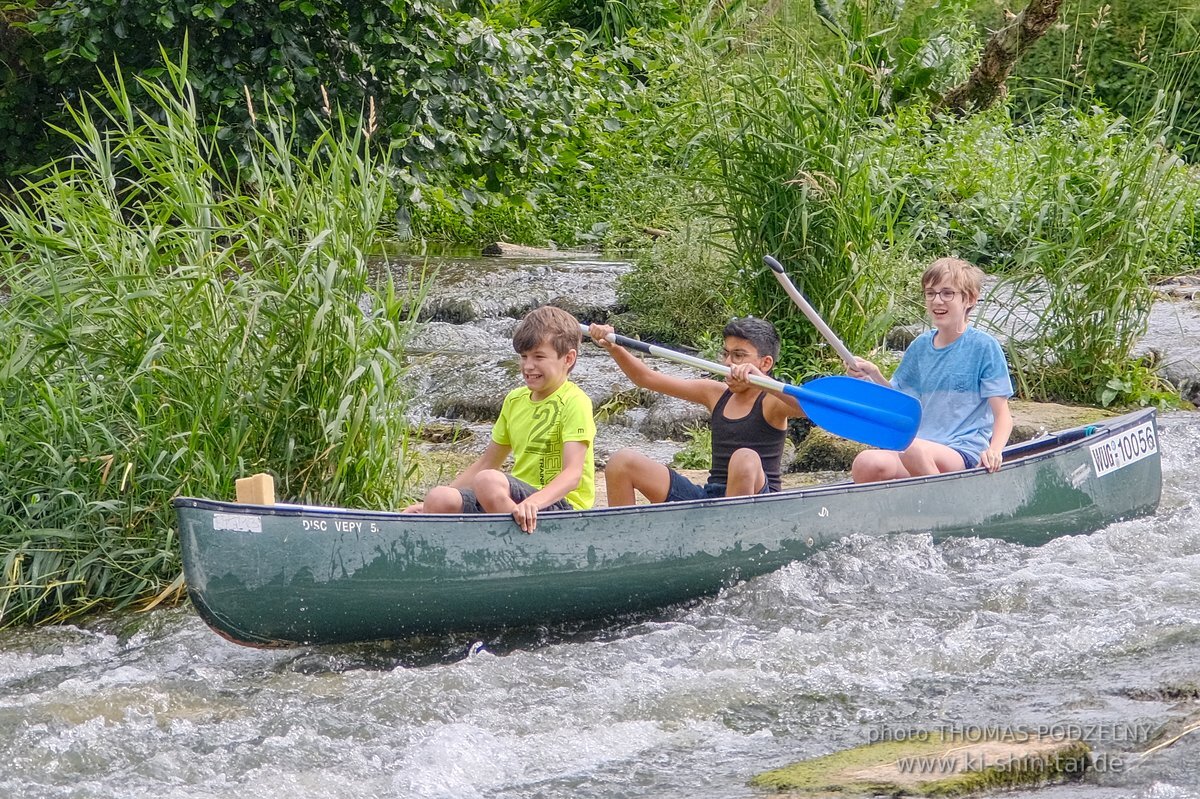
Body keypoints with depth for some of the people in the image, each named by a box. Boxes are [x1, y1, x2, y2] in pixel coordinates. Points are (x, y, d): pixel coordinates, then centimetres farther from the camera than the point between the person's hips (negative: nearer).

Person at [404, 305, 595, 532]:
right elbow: (487, 463, 26)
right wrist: (430, 504, 19)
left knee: (488, 481, -35)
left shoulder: (574, 402, -6)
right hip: (520, 501, 7)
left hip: (559, 503, -7)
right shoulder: (515, 400, 18)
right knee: (439, 499, -18)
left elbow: (573, 474, -18)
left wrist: (534, 502, -38)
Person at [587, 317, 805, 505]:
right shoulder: (716, 394, 14)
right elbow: (647, 378, 14)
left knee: (746, 459, -40)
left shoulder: (771, 402, -5)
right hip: (710, 497, 6)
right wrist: (613, 348, 0)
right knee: (622, 462, -3)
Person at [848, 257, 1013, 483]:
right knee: (866, 464, -29)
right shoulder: (920, 346, 16)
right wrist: (875, 376, 3)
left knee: (914, 449, -38)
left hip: (965, 454, -4)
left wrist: (994, 451, -22)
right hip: (921, 445, 4)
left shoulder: (984, 347, 1)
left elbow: (1002, 415, -2)